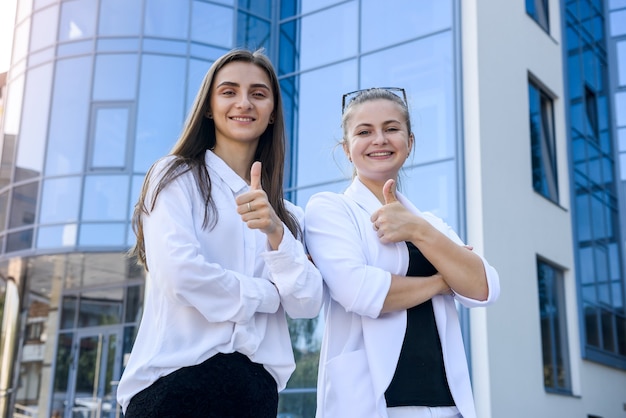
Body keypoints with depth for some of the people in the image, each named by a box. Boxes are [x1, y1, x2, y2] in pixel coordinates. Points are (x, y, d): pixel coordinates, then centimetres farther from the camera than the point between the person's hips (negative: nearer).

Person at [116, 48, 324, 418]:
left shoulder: (287, 214, 14)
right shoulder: (176, 176, 2)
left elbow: (308, 304, 0)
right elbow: (180, 273, -14)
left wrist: (275, 232, -15)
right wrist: (270, 293, -2)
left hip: (258, 388, 5)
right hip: (178, 378, -4)